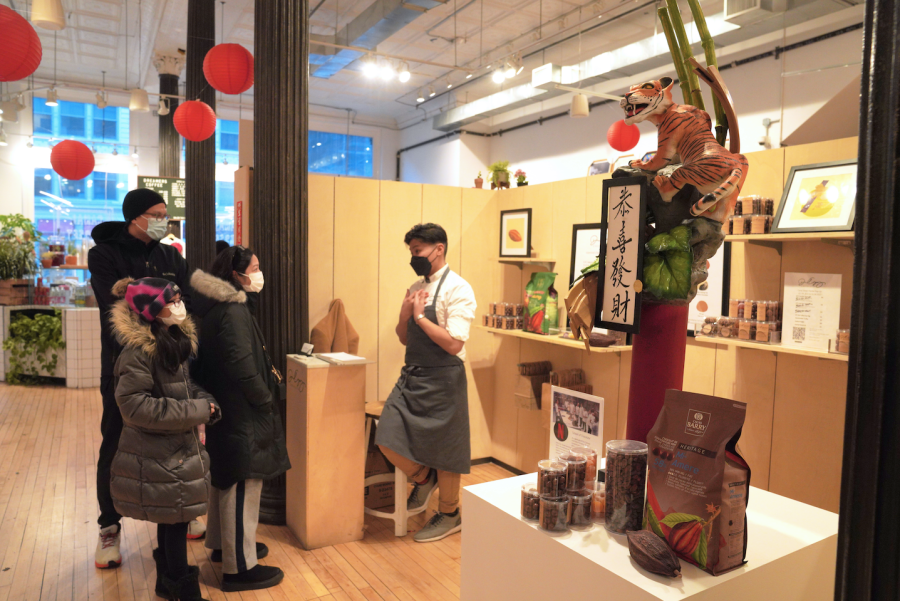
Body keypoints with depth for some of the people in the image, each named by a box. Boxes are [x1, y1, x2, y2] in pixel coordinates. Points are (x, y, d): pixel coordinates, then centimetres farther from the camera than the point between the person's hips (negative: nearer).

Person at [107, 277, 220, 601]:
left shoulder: (176, 341, 5)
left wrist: (203, 404, -6)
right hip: (157, 456, -8)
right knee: (175, 520, 4)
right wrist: (196, 412, -23)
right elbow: (134, 404, -25)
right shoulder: (138, 351, -22)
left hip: (177, 447, 8)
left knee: (172, 520, 20)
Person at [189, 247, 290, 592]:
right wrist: (267, 400, -13)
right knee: (241, 487, -1)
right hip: (240, 414, -11)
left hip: (226, 408, 11)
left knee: (227, 481, 22)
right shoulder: (233, 311, -21)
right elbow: (242, 367, -26)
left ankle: (222, 545, 38)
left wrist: (268, 371, 6)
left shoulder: (223, 306, 10)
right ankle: (239, 567, 11)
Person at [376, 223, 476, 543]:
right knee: (388, 439, -1)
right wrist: (404, 315, -5)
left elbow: (454, 344, -21)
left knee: (443, 450, 9)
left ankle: (449, 515, 33)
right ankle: (423, 478, 29)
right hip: (411, 375, 7)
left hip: (442, 379, -7)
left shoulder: (458, 289, -13)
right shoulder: (415, 288, 10)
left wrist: (420, 315, -17)